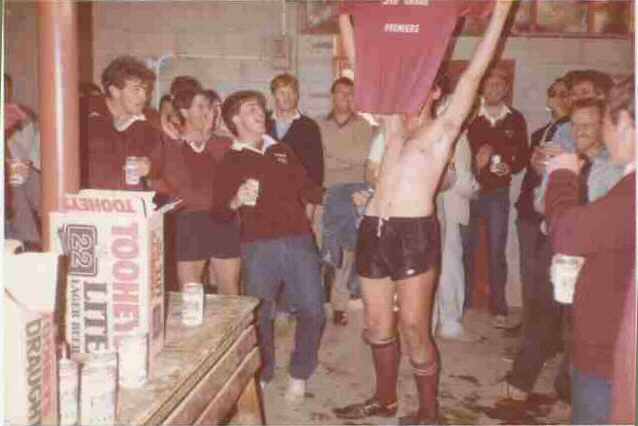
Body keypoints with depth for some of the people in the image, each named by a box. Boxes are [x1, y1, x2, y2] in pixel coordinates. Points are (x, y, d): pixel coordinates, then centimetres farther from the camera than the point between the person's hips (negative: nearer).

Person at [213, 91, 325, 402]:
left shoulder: (282, 151, 19)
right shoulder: (230, 161, 8)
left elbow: (306, 189, 21)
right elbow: (218, 212, 2)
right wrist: (235, 202, -17)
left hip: (299, 241, 3)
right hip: (259, 246, -2)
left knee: (312, 311, 0)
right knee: (259, 315, 2)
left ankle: (299, 375, 22)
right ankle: (262, 374, 27)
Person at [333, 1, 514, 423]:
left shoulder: (443, 128, 4)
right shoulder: (394, 123, 17)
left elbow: (474, 73, -2)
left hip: (414, 234, -5)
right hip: (373, 231, 6)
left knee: (414, 328, 1)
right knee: (377, 325, 15)